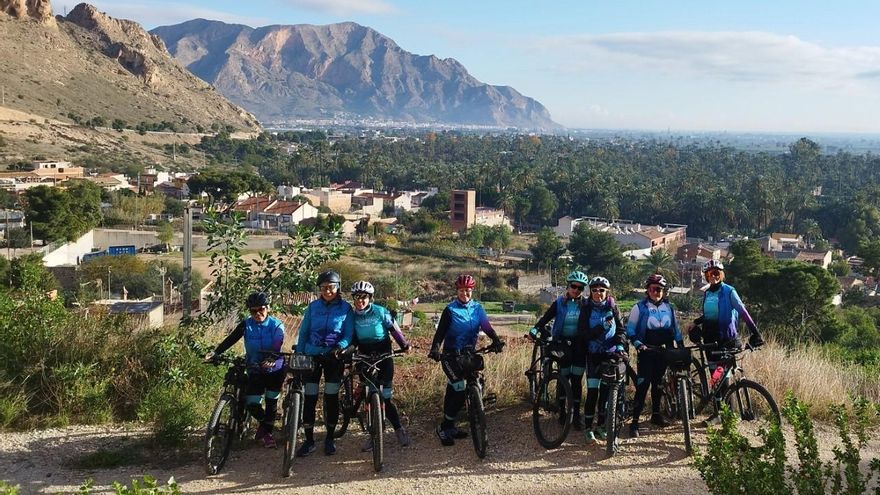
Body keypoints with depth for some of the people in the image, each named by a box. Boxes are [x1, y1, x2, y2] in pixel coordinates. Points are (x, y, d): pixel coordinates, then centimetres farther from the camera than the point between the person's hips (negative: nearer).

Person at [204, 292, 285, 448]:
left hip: (274, 369, -2)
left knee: (271, 401, 0)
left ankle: (267, 431, 19)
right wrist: (215, 352, -26)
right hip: (255, 370, 2)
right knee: (251, 403, -8)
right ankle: (263, 422, 22)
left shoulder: (276, 325, -11)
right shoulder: (246, 324, -3)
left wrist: (272, 359, -46)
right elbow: (230, 339, -12)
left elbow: (277, 347, -25)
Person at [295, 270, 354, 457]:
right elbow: (303, 332, 8)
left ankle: (330, 438, 17)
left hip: (333, 358, -2)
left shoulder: (345, 308, -2)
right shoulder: (313, 307, 4)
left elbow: (348, 335, -5)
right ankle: (309, 440, 7)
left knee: (331, 398, 2)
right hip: (312, 356, 2)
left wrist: (339, 347, -24)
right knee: (309, 398, -1)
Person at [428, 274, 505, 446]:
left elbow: (487, 327, -4)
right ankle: (444, 428, -3)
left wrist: (496, 341, -23)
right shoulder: (450, 310, -7)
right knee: (460, 391, -15)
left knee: (453, 391, 11)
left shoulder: (477, 308, 5)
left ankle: (449, 427, 22)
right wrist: (435, 349, -30)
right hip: (451, 355, -4)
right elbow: (440, 332, -13)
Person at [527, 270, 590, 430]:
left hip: (579, 346, 0)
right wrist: (535, 329, -24)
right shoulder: (559, 303, 0)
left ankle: (576, 415, 7)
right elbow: (546, 318, -8)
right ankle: (562, 412, 15)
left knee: (576, 381, 0)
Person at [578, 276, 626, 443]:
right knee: (592, 392, -8)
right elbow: (584, 332, -9)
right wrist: (602, 327, -22)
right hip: (593, 354, -2)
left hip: (610, 354, 2)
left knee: (606, 391, 4)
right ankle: (588, 428, -1)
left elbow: (620, 329, 3)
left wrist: (620, 344, -15)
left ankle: (601, 426, 17)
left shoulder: (612, 307, 4)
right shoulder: (586, 309, -2)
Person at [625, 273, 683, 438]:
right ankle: (635, 421, -9)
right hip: (646, 352, -4)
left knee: (658, 383, 13)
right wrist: (638, 344, -17)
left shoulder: (669, 307, 7)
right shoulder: (640, 307, -5)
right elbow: (630, 330, -4)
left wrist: (681, 346, 10)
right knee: (643, 385, -10)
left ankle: (656, 414, 28)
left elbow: (675, 329, 16)